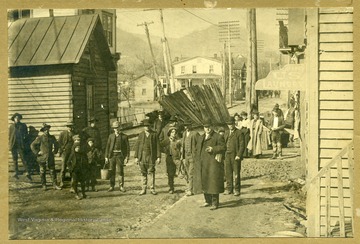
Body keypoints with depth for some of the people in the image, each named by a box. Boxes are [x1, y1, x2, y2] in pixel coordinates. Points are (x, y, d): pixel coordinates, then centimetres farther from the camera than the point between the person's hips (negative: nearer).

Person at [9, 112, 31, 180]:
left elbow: (26, 135, 9)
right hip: (13, 145, 1)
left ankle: (28, 173, -8)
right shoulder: (11, 126, 7)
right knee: (15, 159, 7)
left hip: (21, 145, -1)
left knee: (24, 159, -7)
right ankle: (16, 173, 14)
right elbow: (9, 136, 9)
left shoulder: (23, 125, 7)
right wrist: (10, 145, 2)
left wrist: (24, 143, 0)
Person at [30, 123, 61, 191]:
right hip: (42, 157, -3)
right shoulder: (40, 138, -6)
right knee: (42, 172, 5)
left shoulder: (52, 137, 6)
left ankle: (54, 185, 8)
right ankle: (44, 185, 15)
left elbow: (56, 144, 23)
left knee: (52, 171, 3)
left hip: (50, 157, 3)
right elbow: (32, 145, -5)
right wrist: (37, 152, -9)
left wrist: (55, 151, 11)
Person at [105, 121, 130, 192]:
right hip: (112, 155, 2)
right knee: (112, 171, 5)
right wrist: (106, 157, 3)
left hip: (120, 155, -2)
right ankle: (111, 186, 13)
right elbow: (108, 146, 9)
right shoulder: (111, 136, 9)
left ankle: (121, 186, 4)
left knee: (120, 171, -4)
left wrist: (127, 157, -7)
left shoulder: (124, 136, 1)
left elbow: (127, 147, 0)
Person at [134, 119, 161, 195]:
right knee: (143, 173, 5)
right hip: (142, 156, 2)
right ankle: (143, 189, 11)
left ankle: (152, 189, 9)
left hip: (151, 157, -2)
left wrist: (158, 157, -7)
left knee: (151, 173, 0)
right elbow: (137, 146, 6)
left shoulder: (154, 135, 2)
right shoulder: (141, 135, 6)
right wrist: (136, 157, 0)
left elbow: (157, 146, 0)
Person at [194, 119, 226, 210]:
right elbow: (197, 148, 23)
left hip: (212, 163, -7)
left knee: (213, 183, -7)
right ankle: (208, 201, 23)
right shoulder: (201, 137, 18)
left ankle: (215, 203, -1)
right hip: (202, 164, 7)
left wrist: (213, 149, -22)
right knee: (204, 182, 10)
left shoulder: (218, 137, -2)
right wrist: (197, 160, 11)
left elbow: (223, 147, -8)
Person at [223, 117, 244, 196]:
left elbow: (242, 145, -9)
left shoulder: (239, 133, -5)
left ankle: (237, 190, 8)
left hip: (236, 156, -5)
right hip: (227, 156, 5)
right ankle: (229, 189, 17)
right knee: (228, 173, 7)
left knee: (236, 173, 0)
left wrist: (239, 155, -16)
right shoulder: (226, 133, 14)